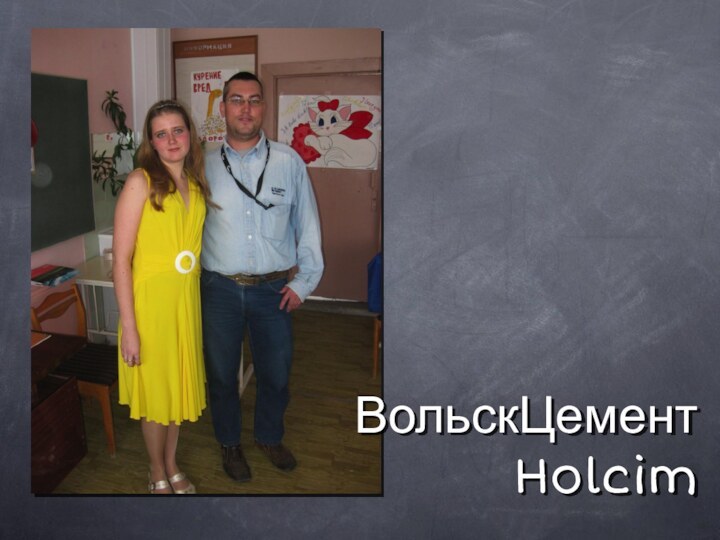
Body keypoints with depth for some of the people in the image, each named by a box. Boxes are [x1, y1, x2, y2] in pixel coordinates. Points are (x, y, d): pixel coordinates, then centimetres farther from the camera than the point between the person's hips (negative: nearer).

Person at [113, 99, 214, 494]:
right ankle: (157, 474, 33)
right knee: (154, 388, 10)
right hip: (150, 301, -5)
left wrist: (195, 302, 12)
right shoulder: (141, 182, -13)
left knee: (179, 384, 18)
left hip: (187, 300, 6)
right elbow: (121, 259, -15)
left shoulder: (196, 184, 6)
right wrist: (128, 326, -17)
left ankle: (172, 466, 39)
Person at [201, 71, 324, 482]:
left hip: (274, 289, 0)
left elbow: (308, 225, 2)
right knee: (222, 374, 16)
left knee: (276, 373, 15)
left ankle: (271, 437, 43)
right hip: (220, 289, 0)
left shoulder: (289, 162, -1)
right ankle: (230, 443, 41)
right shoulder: (205, 166, 0)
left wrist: (304, 281, -1)